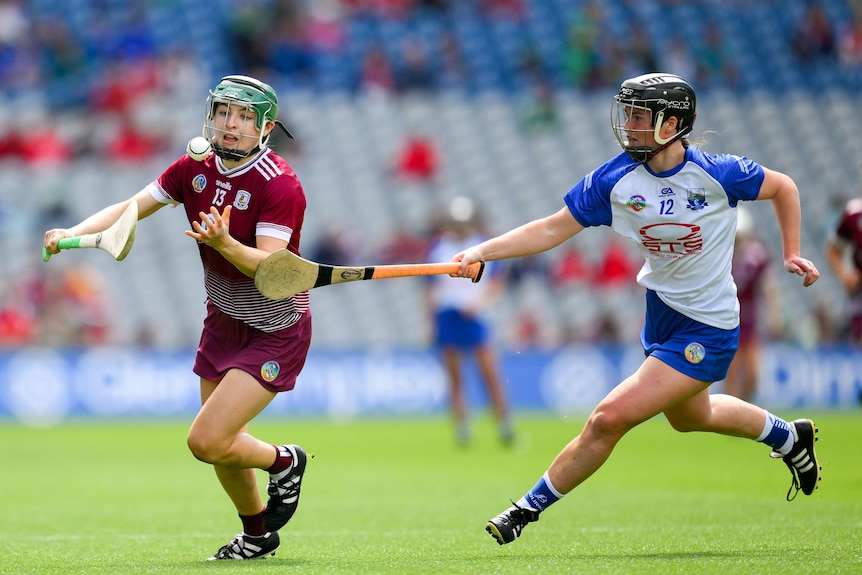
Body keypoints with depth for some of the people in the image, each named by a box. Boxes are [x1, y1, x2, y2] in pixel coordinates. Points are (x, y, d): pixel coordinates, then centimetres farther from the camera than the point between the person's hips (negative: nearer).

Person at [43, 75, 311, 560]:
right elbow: (132, 207, 0)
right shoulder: (195, 169, -3)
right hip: (224, 322, 7)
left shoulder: (280, 185, -23)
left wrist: (224, 243, -48)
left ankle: (283, 461, 14)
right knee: (219, 445, 13)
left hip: (276, 333, -7)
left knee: (206, 441, -16)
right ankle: (258, 534, 37)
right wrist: (72, 233, -16)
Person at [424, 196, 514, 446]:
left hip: (474, 314, -1)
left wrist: (479, 302, -11)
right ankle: (462, 426, 3)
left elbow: (495, 282, 5)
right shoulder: (438, 247, 6)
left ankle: (504, 423, -2)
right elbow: (430, 286, 10)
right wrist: (430, 318, 5)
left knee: (490, 373, -9)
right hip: (447, 313, 1)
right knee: (455, 378, 1)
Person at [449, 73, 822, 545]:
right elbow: (554, 229, -8)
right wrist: (482, 251, -19)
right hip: (660, 311, 7)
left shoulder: (716, 173, -19)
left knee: (610, 417, -16)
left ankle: (530, 507, -1)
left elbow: (783, 187, -1)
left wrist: (792, 254, 1)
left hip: (706, 330, -6)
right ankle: (788, 436, 55)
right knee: (688, 417, 29)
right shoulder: (615, 179, -10)